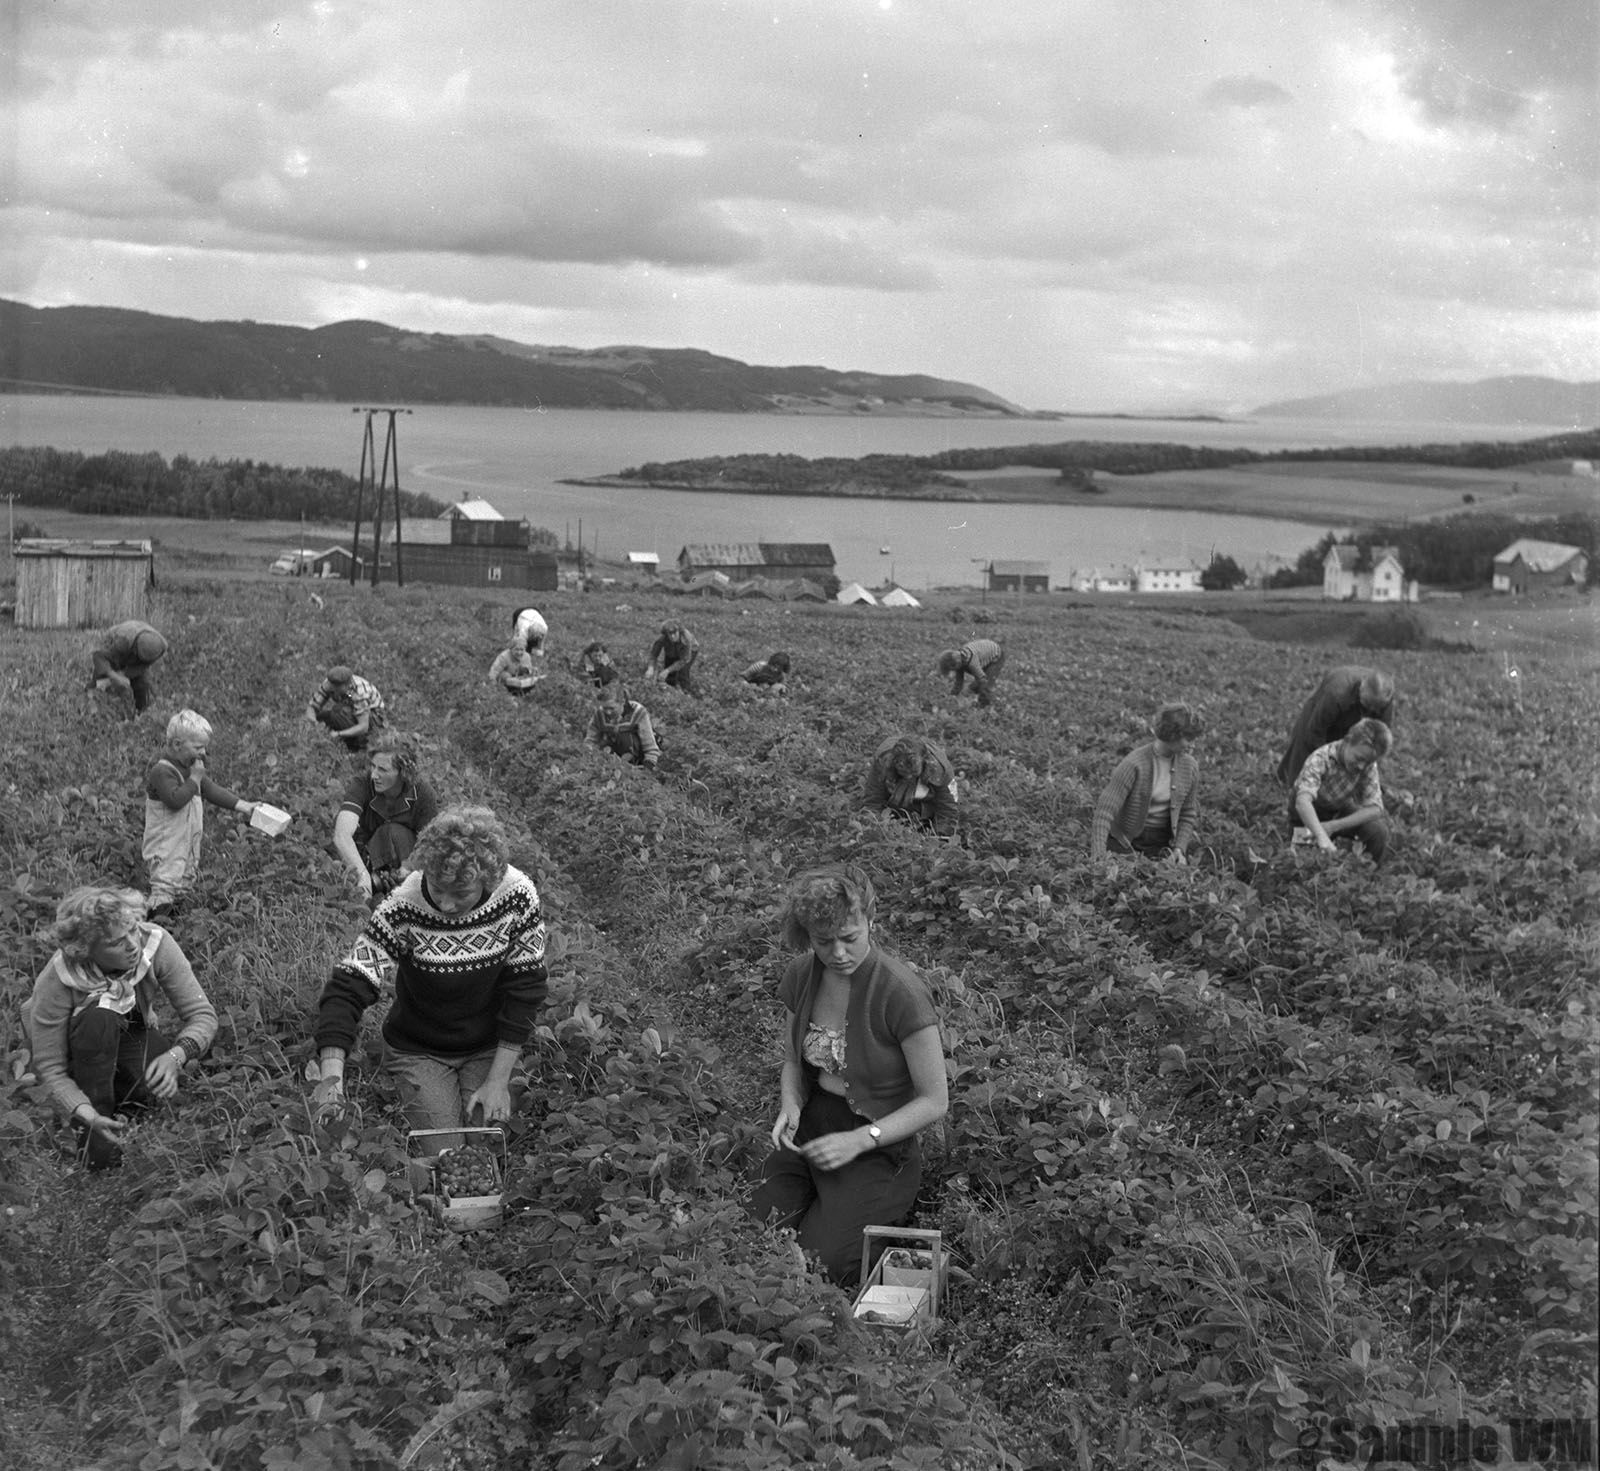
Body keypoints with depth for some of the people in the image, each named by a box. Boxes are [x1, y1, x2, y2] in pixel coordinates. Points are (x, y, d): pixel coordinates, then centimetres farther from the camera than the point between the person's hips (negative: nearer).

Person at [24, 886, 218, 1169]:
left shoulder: (156, 944, -30)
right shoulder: (57, 983, -34)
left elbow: (203, 1015, -25)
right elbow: (50, 1068, -27)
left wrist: (175, 1057, -45)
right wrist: (88, 1115, -43)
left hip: (129, 1033, 2)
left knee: (161, 1083, -28)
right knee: (100, 1018, -35)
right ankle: (89, 1127, -17)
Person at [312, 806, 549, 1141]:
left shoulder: (517, 896, -22)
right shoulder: (403, 910, -28)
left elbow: (525, 989, -12)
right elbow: (347, 988, -29)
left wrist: (498, 1080, -13)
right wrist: (331, 1073, -44)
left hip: (489, 1049, 2)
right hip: (418, 1051, -1)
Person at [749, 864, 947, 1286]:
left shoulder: (903, 993, -20)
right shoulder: (801, 975, -2)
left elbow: (934, 1101, -12)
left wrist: (859, 1141, -22)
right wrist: (790, 1105, -7)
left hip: (878, 1150, -5)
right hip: (809, 1132, 5)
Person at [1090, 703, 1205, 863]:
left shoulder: (1189, 766, -5)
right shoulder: (1134, 764, -20)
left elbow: (1188, 814, 6)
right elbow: (1105, 810, -25)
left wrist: (1179, 849, -11)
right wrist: (1097, 857, -34)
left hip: (1165, 843, 3)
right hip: (1130, 843, -3)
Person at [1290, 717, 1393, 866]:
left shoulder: (1368, 765, -19)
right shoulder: (1320, 759, -34)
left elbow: (1374, 808, -21)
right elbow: (1302, 801, -49)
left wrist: (1332, 826, -33)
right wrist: (1321, 837, -65)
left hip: (1342, 812, 3)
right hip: (1309, 816, -3)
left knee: (1378, 831, -24)